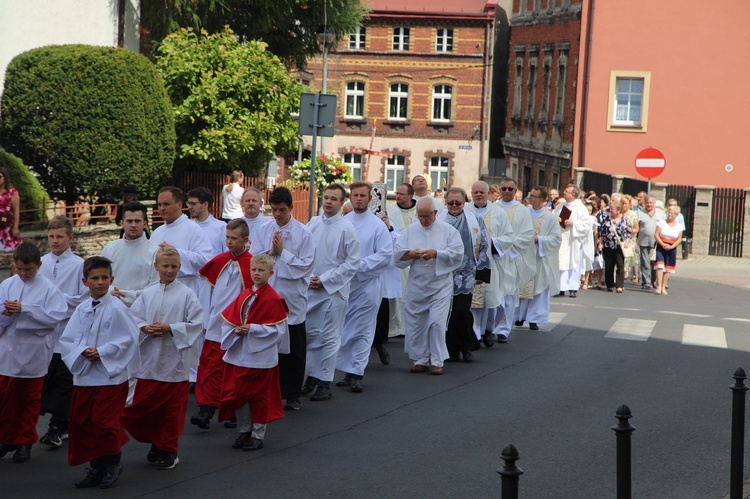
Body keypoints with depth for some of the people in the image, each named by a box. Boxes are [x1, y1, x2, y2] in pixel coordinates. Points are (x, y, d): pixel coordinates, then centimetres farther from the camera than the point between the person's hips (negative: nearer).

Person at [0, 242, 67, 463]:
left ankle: (25, 441, 23)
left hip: (33, 353, -3)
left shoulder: (48, 288, -8)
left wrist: (24, 310, -22)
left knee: (30, 399, 10)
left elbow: (54, 316, -19)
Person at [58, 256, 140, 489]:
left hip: (111, 374, -6)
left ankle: (112, 463, 14)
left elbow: (128, 339, -12)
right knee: (81, 421, 7)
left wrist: (102, 352, -16)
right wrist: (82, 352, -13)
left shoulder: (117, 308, -9)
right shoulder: (81, 309, 6)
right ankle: (96, 466, 21)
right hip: (83, 375, 6)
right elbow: (67, 339, 5)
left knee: (103, 420, -8)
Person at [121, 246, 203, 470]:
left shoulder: (186, 294, -4)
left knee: (172, 409, 4)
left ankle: (169, 450, 19)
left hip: (174, 361, -3)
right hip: (149, 359, 3)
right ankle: (156, 443, 26)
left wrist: (170, 328, -15)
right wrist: (145, 328, -11)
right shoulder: (148, 294, 7)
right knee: (143, 405, 6)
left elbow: (196, 323, -8)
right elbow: (132, 317, 8)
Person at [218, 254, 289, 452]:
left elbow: (277, 329, -14)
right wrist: (236, 330, -8)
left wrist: (252, 329, -19)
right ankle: (243, 431, 25)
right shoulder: (244, 295, 8)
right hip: (239, 353, 6)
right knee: (238, 394, 10)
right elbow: (229, 318, 12)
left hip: (261, 355, -6)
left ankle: (258, 435, 15)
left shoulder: (273, 299, -10)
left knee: (259, 396, 4)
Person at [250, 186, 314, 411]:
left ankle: (292, 394, 17)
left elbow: (306, 266, -9)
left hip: (292, 299, -2)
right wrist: (271, 252, -12)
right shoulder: (262, 231, 6)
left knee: (294, 350, 6)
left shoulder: (303, 233, -4)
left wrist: (282, 252, -12)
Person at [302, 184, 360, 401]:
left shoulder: (347, 228, -6)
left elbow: (352, 263, -7)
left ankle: (325, 383, 5)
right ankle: (311, 377, 17)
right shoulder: (313, 223, 7)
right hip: (310, 289, 4)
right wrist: (309, 277, -3)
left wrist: (324, 279, -10)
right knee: (310, 335, 7)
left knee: (329, 337, -1)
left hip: (334, 290, -4)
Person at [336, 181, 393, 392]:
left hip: (367, 284, -3)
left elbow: (385, 255, -7)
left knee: (362, 331, -2)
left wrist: (359, 264, -15)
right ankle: (347, 371, 13)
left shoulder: (378, 225, 0)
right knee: (343, 329, 5)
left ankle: (356, 374, -1)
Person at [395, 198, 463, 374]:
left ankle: (437, 361, 0)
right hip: (416, 285, 3)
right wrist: (410, 254, -15)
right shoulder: (410, 231, 10)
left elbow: (457, 254, -6)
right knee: (416, 323, 5)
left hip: (440, 285, -3)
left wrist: (436, 253, -17)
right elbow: (397, 255, 5)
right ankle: (420, 359, 17)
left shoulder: (448, 230, 3)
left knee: (437, 322, -10)